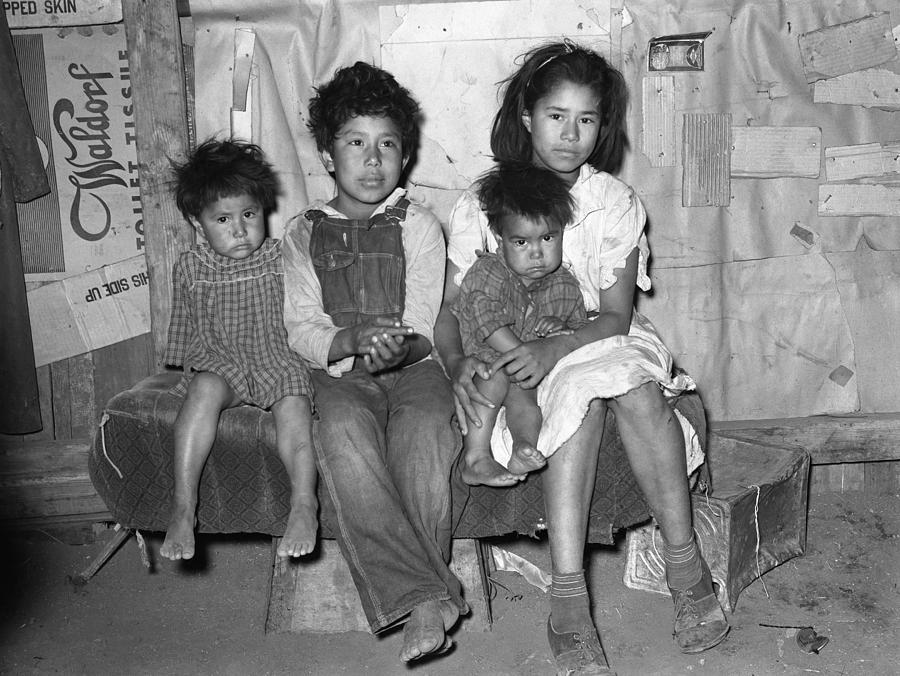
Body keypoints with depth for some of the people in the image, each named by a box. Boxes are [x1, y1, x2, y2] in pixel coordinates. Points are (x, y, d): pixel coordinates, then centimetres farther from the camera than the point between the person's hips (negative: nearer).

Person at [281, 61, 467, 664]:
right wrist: (354, 338, -18)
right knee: (342, 433, -34)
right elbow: (302, 329, 3)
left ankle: (420, 598, -32)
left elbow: (423, 329, 0)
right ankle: (426, 597, -39)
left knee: (423, 428, -35)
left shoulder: (418, 225, 8)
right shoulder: (304, 234, 13)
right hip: (342, 373, 1)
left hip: (414, 367, 0)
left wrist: (400, 346, -25)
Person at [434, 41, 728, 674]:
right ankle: (569, 602, -38)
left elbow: (616, 315, -6)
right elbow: (450, 311, -1)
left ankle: (685, 565, -24)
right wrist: (459, 362, -24)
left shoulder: (615, 202, 1)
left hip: (598, 339, 2)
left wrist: (555, 347, -27)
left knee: (632, 381, -34)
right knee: (581, 392, -35)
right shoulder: (480, 206, 0)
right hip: (513, 354, -1)